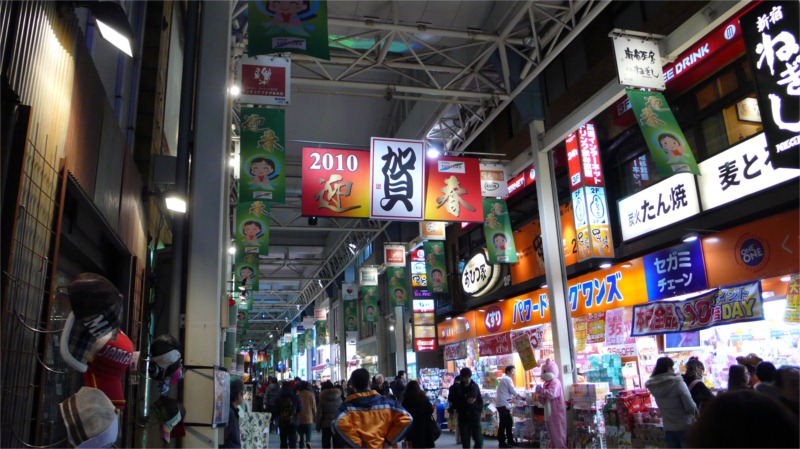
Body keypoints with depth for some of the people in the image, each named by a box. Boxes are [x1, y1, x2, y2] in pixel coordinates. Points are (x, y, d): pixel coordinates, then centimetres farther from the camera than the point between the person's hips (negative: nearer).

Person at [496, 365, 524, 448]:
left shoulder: (504, 379, 22)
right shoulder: (508, 379, -10)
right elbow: (513, 391, -12)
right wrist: (521, 397, 0)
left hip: (502, 404, 10)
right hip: (503, 404, -10)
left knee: (509, 422, 13)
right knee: (504, 423, -7)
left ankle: (510, 440, 19)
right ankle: (502, 442, -4)